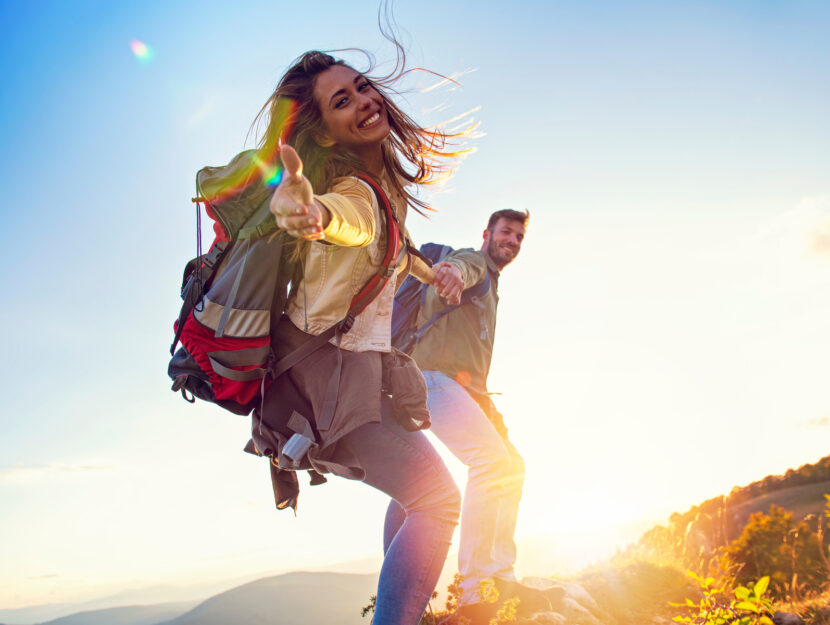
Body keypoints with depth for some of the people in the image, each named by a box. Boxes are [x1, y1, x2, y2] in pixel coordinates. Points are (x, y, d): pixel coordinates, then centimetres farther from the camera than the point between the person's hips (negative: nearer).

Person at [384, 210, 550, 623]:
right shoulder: (473, 261, 3)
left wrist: (489, 409, 24)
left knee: (511, 465, 10)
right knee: (492, 459, -24)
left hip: (466, 387, 10)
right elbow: (461, 265, -24)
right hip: (434, 374, -10)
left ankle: (500, 578, 13)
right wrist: (452, 270, -48)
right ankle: (474, 590, -24)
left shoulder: (490, 290, 31)